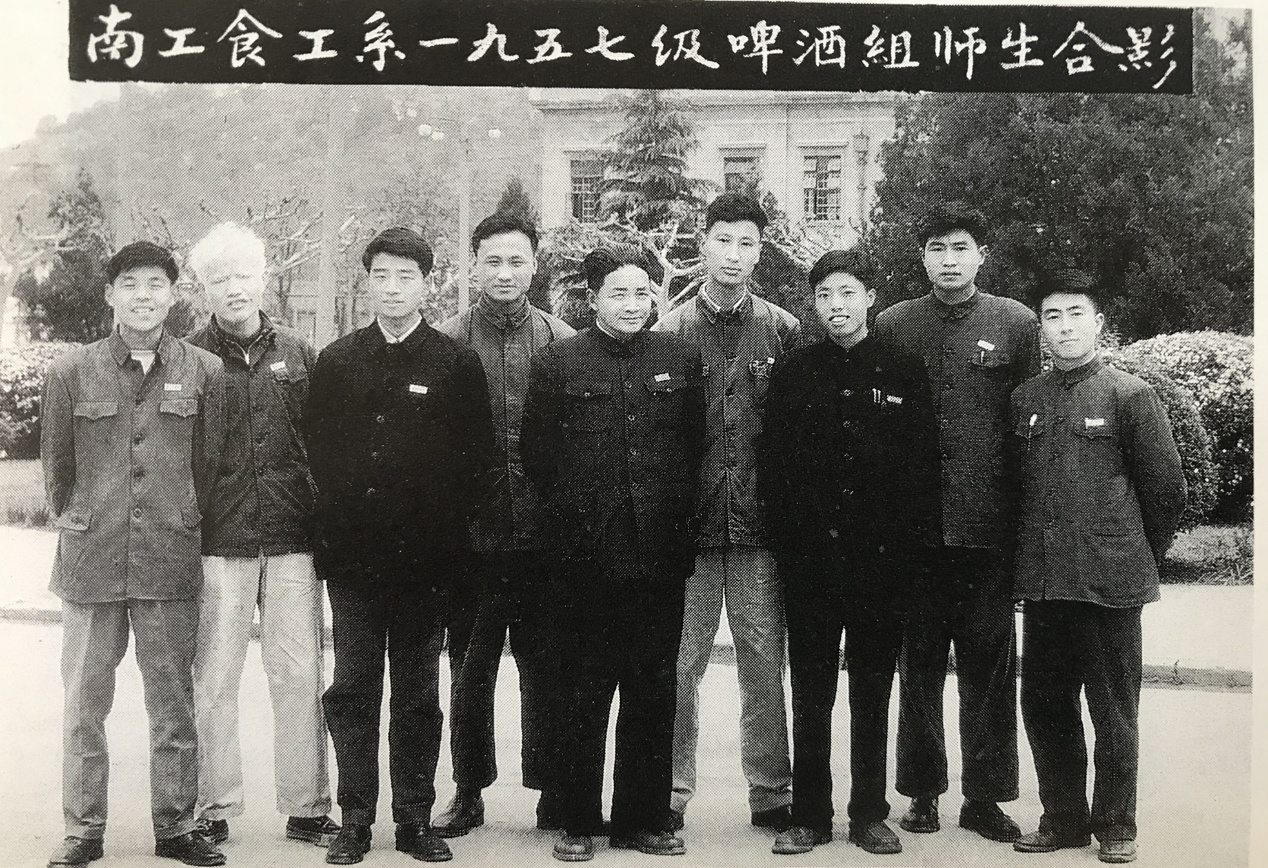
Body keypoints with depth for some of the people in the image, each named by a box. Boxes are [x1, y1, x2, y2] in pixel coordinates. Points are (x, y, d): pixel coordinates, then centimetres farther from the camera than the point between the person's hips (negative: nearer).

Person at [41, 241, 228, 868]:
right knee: (84, 704, 7)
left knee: (173, 704, 7)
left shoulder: (204, 372, 2)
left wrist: (181, 525, 10)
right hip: (90, 563, 0)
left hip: (171, 563, 0)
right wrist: (77, 526, 13)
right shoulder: (71, 373, 2)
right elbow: (56, 464, 11)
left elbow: (208, 462, 9)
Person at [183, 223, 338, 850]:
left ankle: (306, 808, 14)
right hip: (216, 542, -2)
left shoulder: (297, 354, 10)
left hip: (292, 539, 2)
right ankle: (215, 810, 16)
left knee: (300, 676, 4)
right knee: (213, 678, 4)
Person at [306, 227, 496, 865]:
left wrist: (443, 527, -4)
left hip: (423, 557, -1)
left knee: (418, 695, 7)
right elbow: (317, 450, 10)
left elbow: (476, 457, 1)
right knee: (352, 692, 5)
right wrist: (339, 521, 2)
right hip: (351, 555, 2)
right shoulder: (335, 362, 9)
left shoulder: (457, 364, 3)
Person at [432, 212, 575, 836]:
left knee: (547, 666, 7)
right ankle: (469, 792, 22)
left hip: (544, 532, 0)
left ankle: (553, 790, 20)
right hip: (473, 531, 0)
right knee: (470, 667, 9)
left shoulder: (562, 342, 4)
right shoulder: (448, 342, 2)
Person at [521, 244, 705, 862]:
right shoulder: (557, 362, 2)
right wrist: (570, 515, 1)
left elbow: (696, 443, 12)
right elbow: (535, 452, 3)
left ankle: (644, 819, 20)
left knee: (653, 693, 9)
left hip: (661, 556, 2)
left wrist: (676, 510, 7)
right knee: (584, 694, 5)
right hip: (588, 557, -2)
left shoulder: (680, 359, 8)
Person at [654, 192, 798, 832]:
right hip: (688, 521, -1)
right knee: (680, 664, 4)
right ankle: (671, 792, 16)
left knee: (764, 663, 6)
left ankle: (771, 792, 18)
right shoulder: (670, 331, 4)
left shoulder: (784, 331, 6)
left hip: (759, 522, 1)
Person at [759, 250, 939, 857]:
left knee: (873, 693, 9)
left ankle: (869, 814, 19)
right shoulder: (792, 374, 6)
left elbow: (923, 465, 1)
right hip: (810, 558, 1)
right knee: (810, 695, 7)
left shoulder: (903, 373, 4)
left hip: (881, 558, 0)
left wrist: (912, 545, -5)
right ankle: (809, 817, 16)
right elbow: (772, 466, 3)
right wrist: (785, 540, -4)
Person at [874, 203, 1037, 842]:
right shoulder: (891, 326, 5)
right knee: (919, 663, 9)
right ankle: (922, 791, 21)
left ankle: (984, 795, 17)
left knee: (988, 663, 6)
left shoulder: (1017, 324, 4)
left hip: (989, 526, 0)